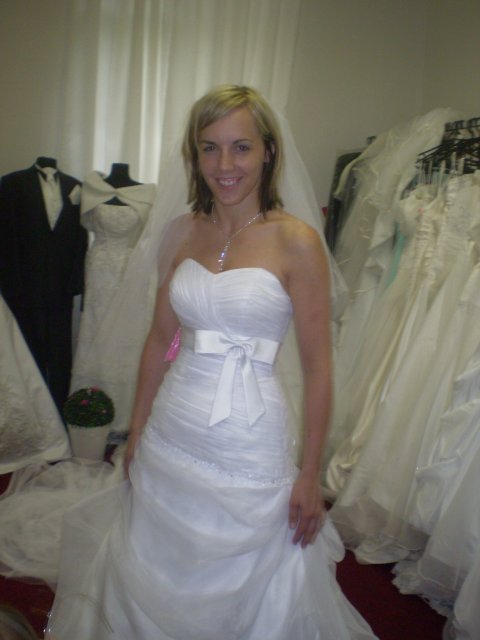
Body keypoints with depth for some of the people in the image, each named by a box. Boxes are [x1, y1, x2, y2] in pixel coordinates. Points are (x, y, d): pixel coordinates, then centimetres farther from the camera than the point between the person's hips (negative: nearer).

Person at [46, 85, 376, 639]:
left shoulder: (296, 242, -12)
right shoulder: (183, 232, 3)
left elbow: (317, 368, -10)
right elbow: (160, 338, 9)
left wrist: (310, 475, -8)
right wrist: (136, 432, 12)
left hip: (249, 442, -4)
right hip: (170, 432, 5)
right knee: (155, 583, 23)